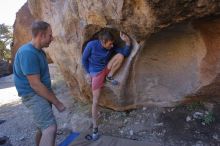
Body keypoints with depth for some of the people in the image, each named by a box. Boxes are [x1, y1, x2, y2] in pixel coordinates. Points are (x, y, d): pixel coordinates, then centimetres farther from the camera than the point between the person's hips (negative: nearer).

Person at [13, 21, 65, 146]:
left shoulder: (39, 51, 9)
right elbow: (35, 84, -24)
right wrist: (57, 102, -18)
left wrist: (53, 96, 15)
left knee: (44, 127, 19)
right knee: (51, 128, -20)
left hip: (43, 93, 10)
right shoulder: (27, 53, -22)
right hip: (33, 95, -10)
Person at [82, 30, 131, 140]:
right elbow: (84, 59, -6)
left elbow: (126, 53, -12)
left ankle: (110, 77, -5)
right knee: (95, 101, -6)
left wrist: (127, 41, -27)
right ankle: (95, 127, 9)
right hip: (96, 73, -4)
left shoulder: (111, 47, -10)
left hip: (107, 69, 4)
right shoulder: (91, 45, -19)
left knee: (120, 55, -20)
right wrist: (88, 73, -2)